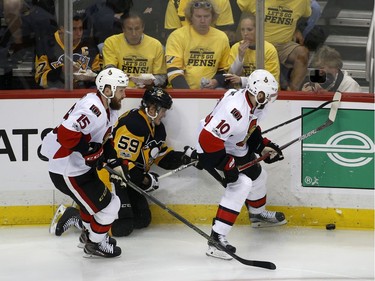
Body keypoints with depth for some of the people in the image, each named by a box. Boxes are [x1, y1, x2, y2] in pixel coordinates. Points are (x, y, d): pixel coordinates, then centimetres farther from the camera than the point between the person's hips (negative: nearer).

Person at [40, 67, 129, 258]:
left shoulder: (109, 109, 5)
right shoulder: (93, 110, -29)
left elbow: (103, 139, 18)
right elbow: (66, 134, -36)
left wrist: (114, 161, 6)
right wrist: (90, 150, -26)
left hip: (82, 167, 11)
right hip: (68, 172, -11)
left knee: (92, 196, 33)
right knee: (108, 205, 0)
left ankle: (88, 233, 56)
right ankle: (95, 244, 21)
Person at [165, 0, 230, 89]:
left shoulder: (222, 38, 9)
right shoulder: (177, 36, -1)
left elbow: (225, 70, 20)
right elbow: (174, 71, -8)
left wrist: (216, 81, -2)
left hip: (210, 92, 3)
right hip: (182, 92, -3)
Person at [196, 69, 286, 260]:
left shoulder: (254, 105, -7)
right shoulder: (235, 110, -37)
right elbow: (209, 138, -38)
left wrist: (263, 146, 7)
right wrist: (227, 165, -33)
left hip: (236, 148, 10)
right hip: (212, 151, -10)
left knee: (257, 175, 24)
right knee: (241, 184, -23)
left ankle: (258, 214, 55)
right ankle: (217, 238, -25)